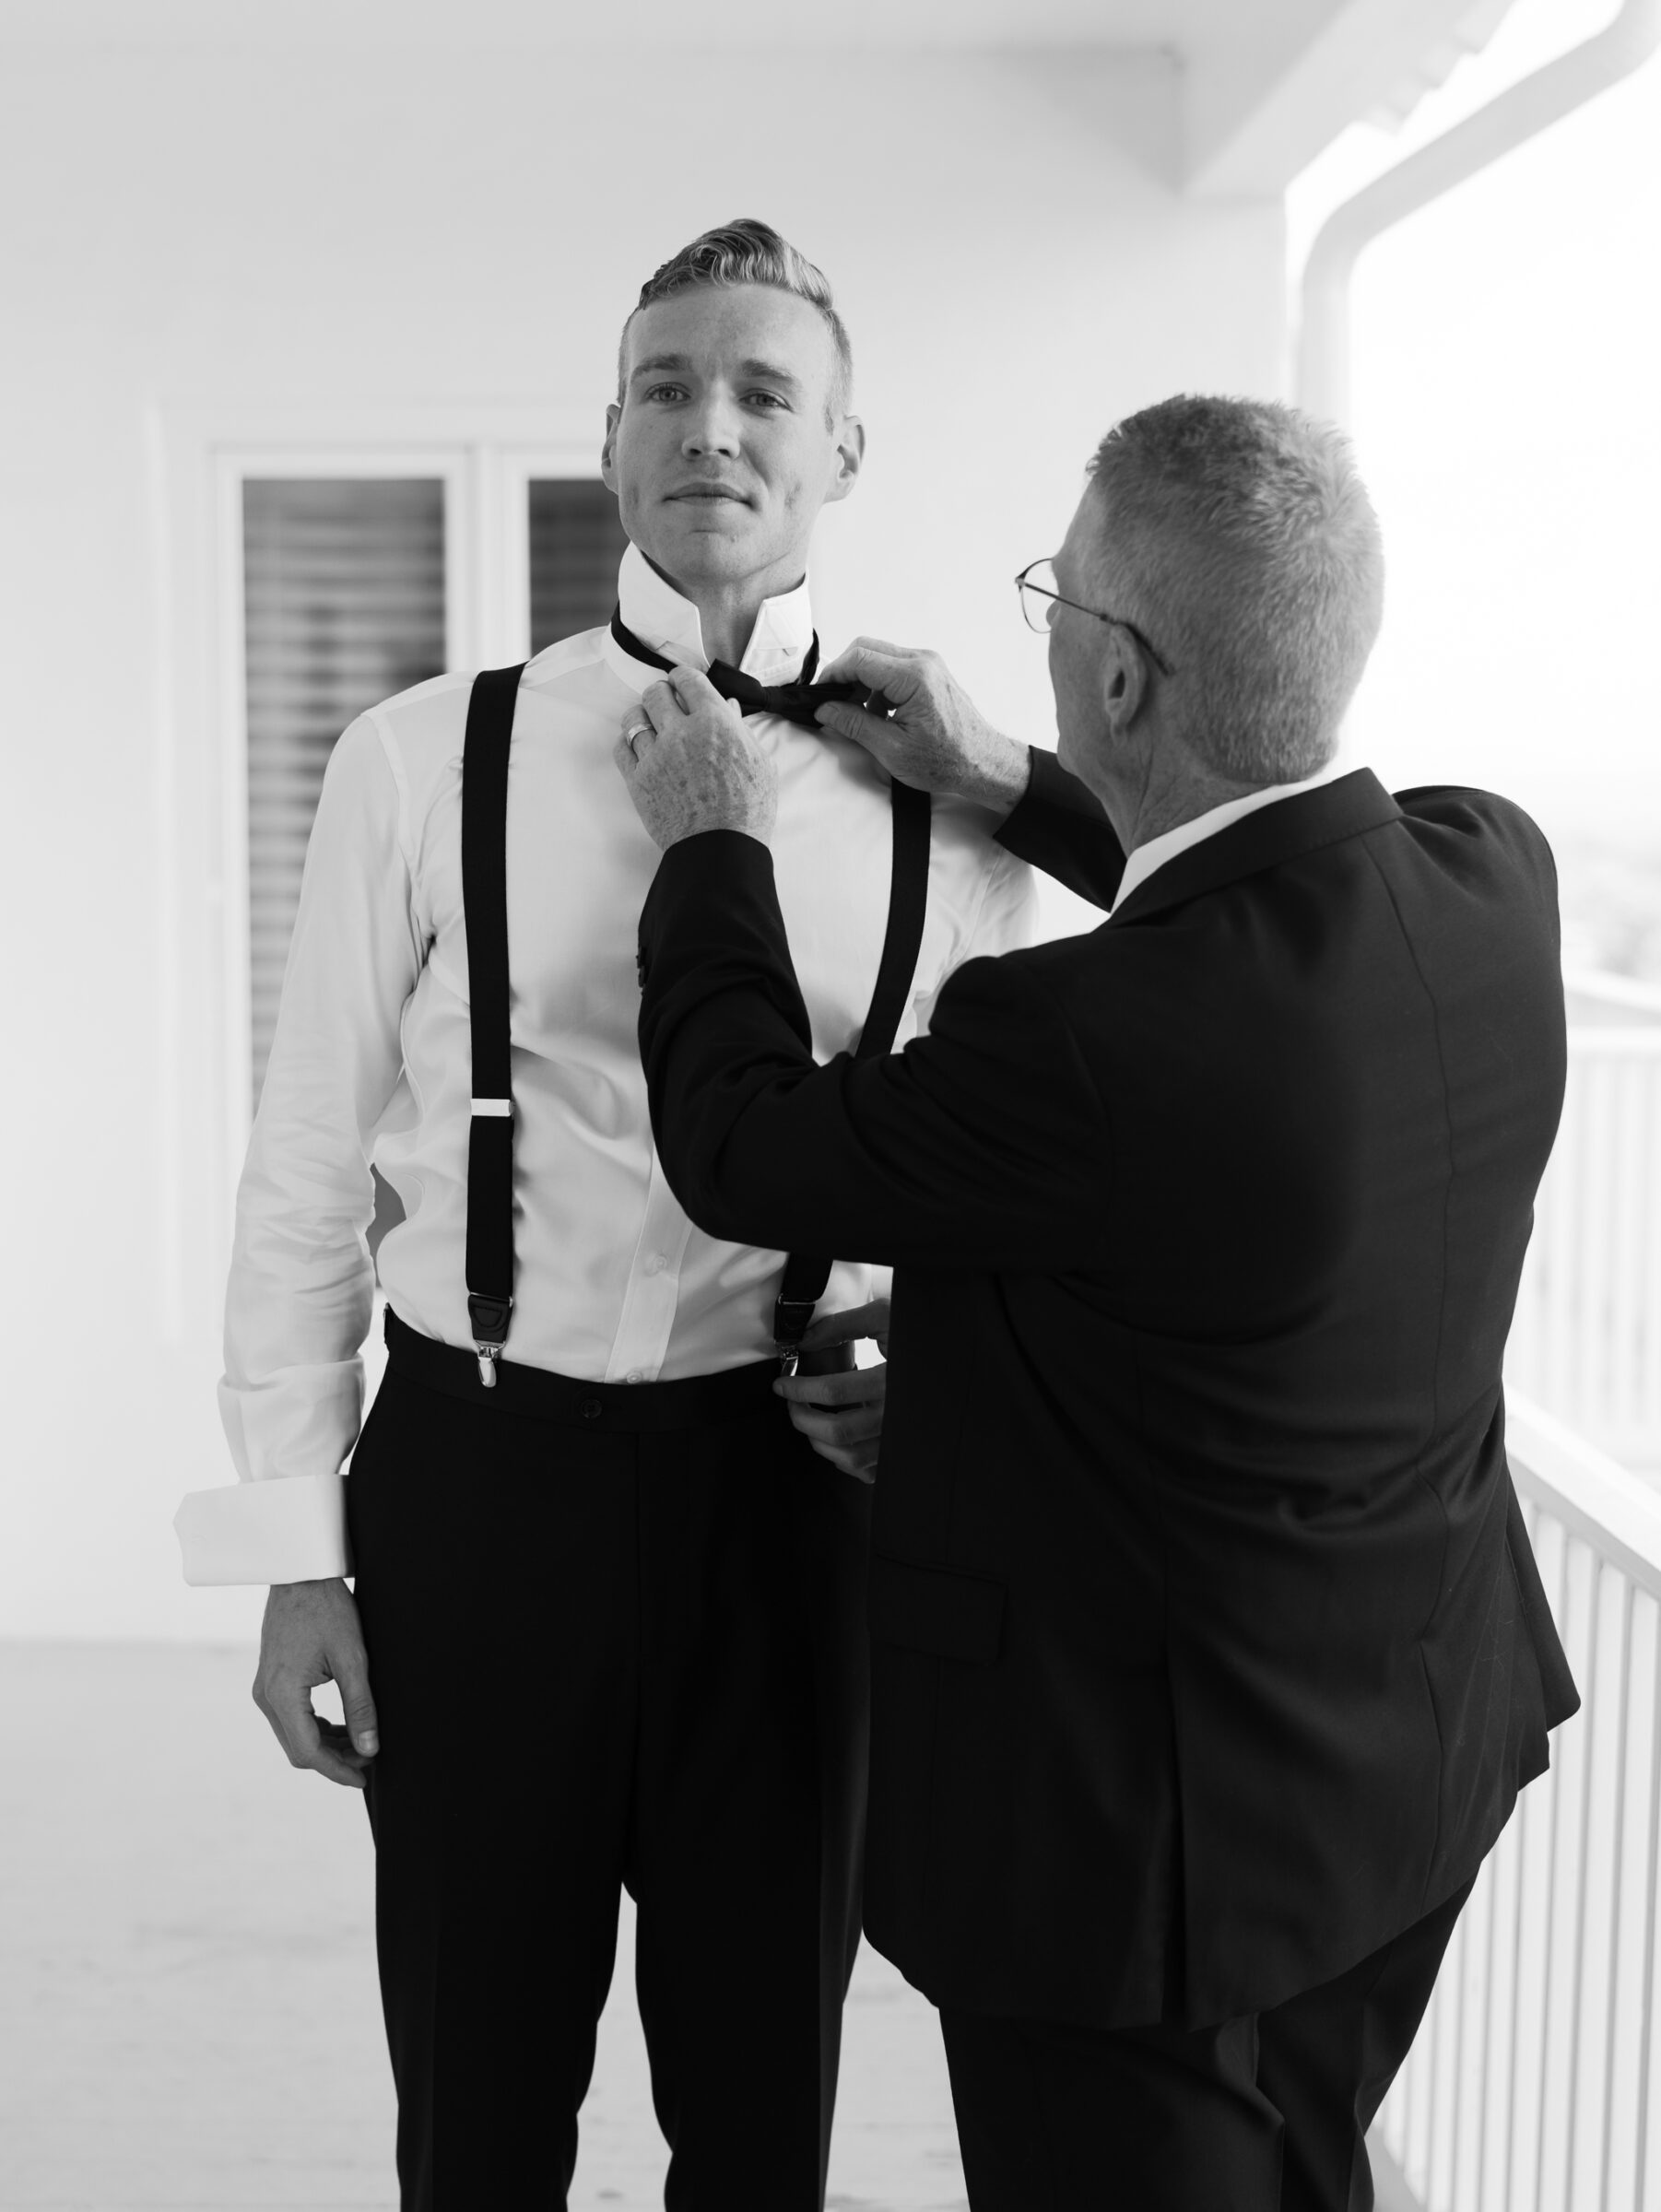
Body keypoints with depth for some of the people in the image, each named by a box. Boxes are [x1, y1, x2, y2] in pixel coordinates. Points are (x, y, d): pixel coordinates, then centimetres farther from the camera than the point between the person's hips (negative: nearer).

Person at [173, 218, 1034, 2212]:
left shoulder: (942, 808, -1)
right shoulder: (424, 764, -4)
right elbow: (309, 1171, -1)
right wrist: (295, 1548, -2)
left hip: (795, 1487, 1)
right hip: (477, 1475, 0)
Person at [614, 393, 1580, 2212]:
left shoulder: (1090, 1040, -35)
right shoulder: (1490, 871, -11)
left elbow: (741, 1151, -17)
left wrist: (713, 845, -3)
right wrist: (1014, 789, 12)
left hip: (1159, 1818, -7)